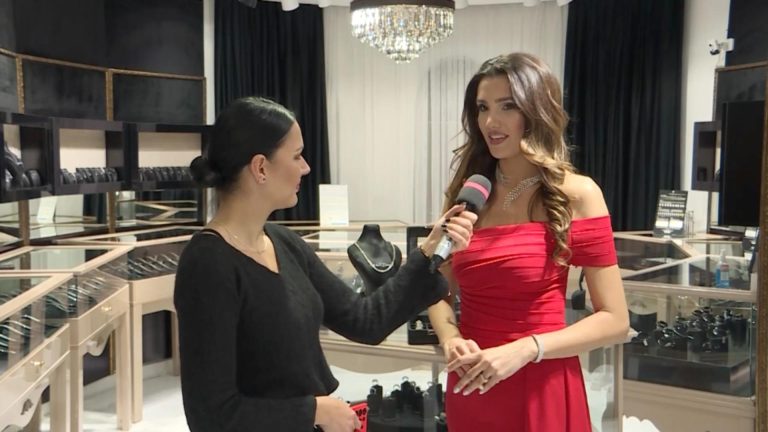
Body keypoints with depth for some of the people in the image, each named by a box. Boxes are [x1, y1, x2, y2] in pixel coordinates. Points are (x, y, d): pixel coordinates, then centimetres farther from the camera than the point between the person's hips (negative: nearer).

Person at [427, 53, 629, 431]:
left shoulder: (576, 194, -9)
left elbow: (614, 320, -9)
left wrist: (524, 349, -20)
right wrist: (450, 339, -10)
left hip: (541, 390, -4)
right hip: (470, 388, 4)